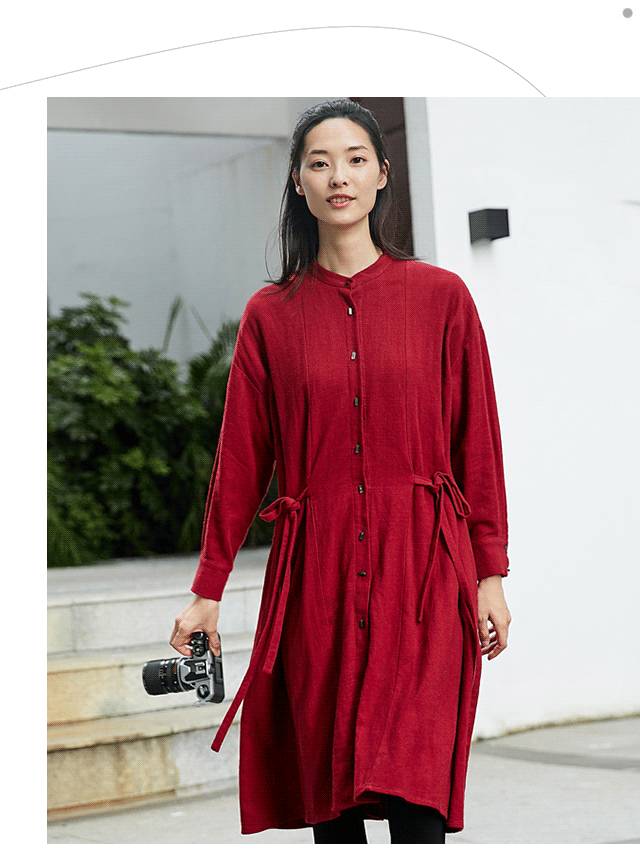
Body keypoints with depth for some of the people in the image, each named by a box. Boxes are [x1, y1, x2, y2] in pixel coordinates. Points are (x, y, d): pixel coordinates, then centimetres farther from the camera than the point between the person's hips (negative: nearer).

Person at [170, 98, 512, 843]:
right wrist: (207, 591, 8)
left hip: (423, 570, -1)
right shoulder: (270, 313, 8)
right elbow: (240, 458, 9)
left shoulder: (441, 296, 5)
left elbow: (478, 444, 5)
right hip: (315, 575, 2)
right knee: (330, 801, 4)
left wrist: (491, 573, 1)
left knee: (413, 796, -11)